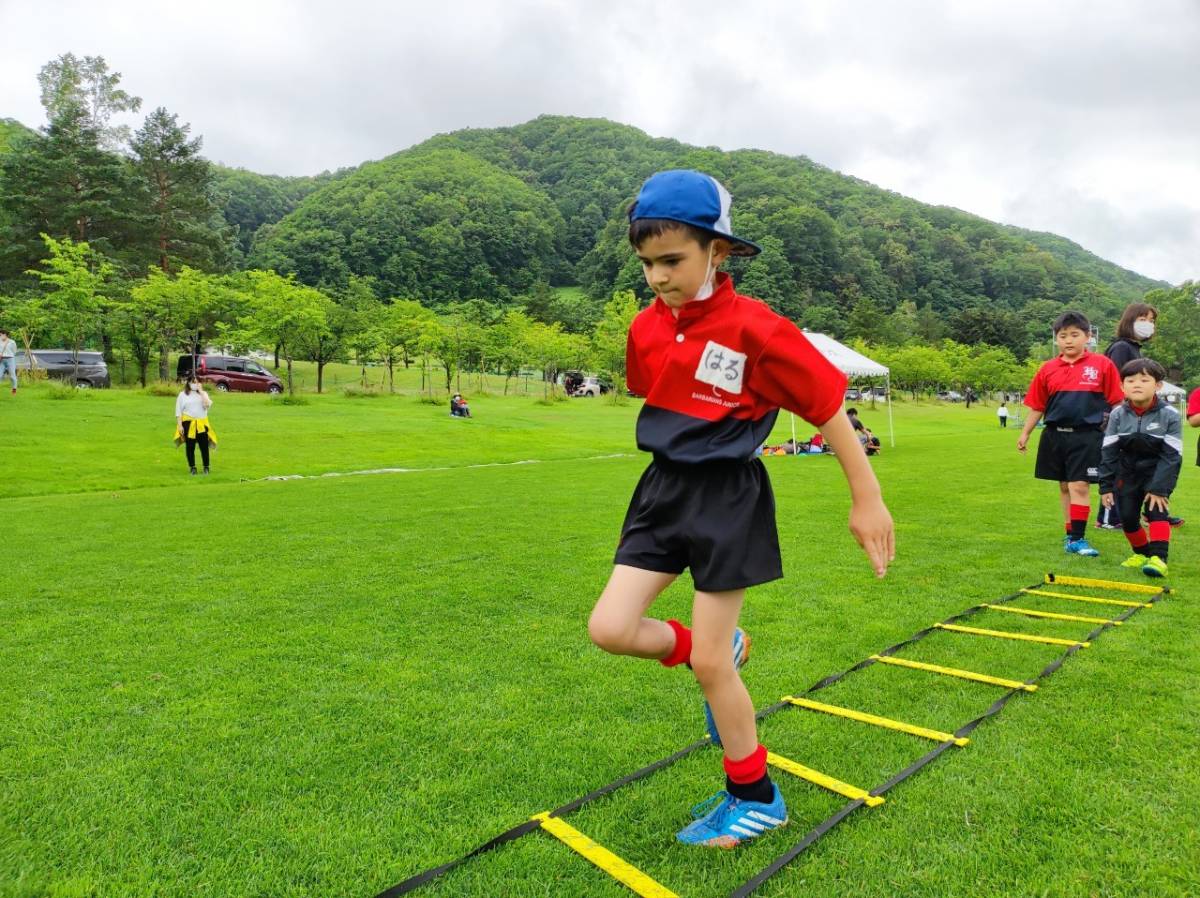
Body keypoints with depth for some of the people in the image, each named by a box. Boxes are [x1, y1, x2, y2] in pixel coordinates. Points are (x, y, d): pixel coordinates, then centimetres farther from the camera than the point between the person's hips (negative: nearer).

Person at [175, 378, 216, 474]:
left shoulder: (203, 394, 9)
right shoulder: (182, 395, 4)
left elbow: (207, 405, -11)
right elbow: (178, 411, 3)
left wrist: (201, 391, -8)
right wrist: (179, 425, -6)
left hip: (202, 424, 1)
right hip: (188, 423, -1)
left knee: (204, 446, -1)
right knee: (190, 446, 4)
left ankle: (206, 467, 9)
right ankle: (192, 467, 14)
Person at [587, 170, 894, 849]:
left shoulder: (755, 328, -16)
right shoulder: (646, 328, 2)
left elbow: (828, 408, -10)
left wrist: (868, 499, -6)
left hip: (729, 499, -6)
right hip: (664, 490, 6)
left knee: (710, 663, 1)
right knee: (610, 629, -2)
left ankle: (756, 799, 27)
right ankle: (724, 648, 27)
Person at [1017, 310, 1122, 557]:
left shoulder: (1102, 365, -2)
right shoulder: (1048, 369, 5)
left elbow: (1116, 403, 0)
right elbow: (1037, 406, 11)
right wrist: (1025, 434, 10)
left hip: (1086, 437, -3)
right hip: (1055, 436, 4)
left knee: (1079, 486, -8)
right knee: (1065, 486, 12)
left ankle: (1077, 538, -1)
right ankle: (1070, 535, 22)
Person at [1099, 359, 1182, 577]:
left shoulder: (1169, 416, -14)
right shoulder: (1118, 415, -7)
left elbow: (1172, 456, -14)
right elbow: (1108, 452, -4)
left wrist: (1160, 488, -20)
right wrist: (1106, 486, -7)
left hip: (1157, 473, -3)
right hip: (1127, 473, 3)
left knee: (1156, 509, -19)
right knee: (1127, 516, 4)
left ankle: (1158, 557, -17)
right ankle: (1141, 553, 26)